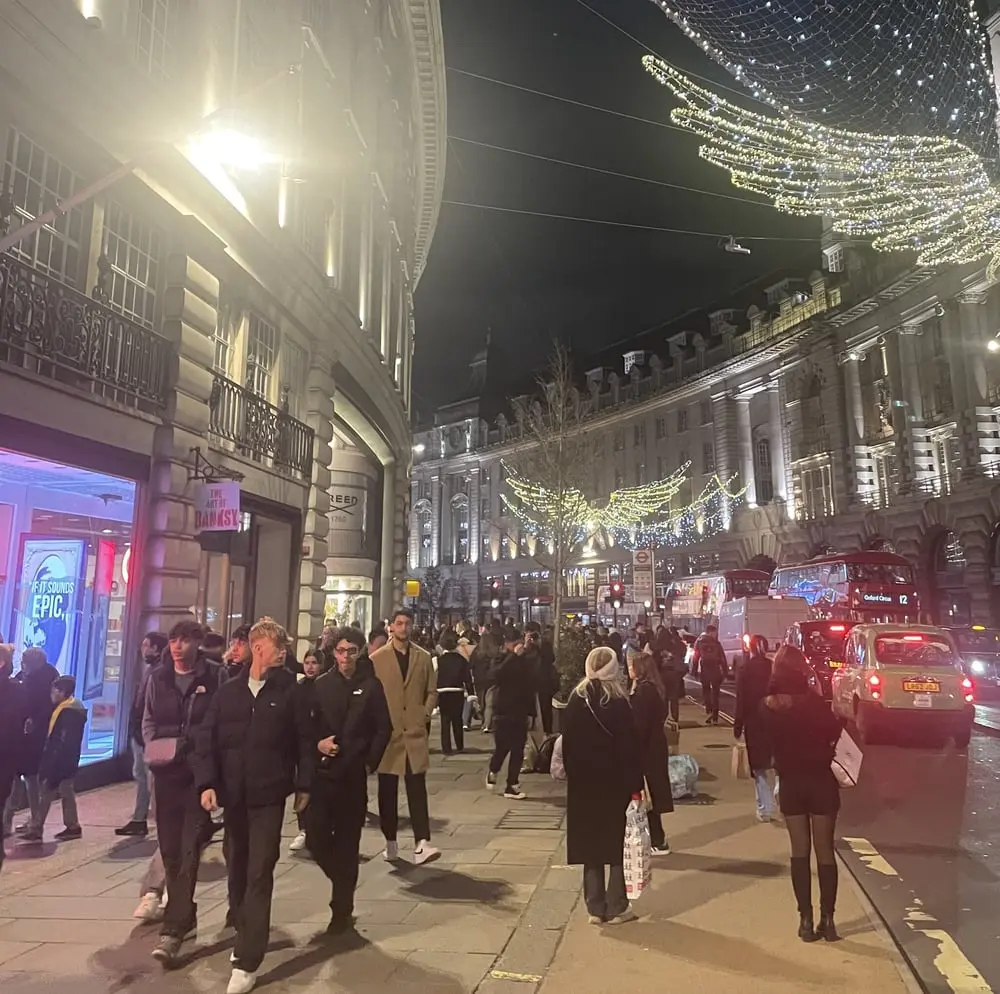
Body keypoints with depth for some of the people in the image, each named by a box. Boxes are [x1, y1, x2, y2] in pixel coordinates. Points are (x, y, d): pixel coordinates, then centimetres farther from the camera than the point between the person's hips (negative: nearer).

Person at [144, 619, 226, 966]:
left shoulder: (215, 676, -6)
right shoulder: (158, 677, 8)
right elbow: (148, 721, 14)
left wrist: (186, 744, -12)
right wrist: (157, 746, -3)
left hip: (199, 772, -5)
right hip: (166, 772, 5)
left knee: (188, 849, -6)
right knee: (170, 848, 13)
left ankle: (173, 928, -3)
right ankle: (184, 913, 30)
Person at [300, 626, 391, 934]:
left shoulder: (371, 686, -2)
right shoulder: (320, 685, 3)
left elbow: (384, 729, 0)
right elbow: (304, 726, 7)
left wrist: (369, 762, -7)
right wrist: (317, 744, -10)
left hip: (353, 775, -2)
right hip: (322, 772, 2)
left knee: (347, 844, 5)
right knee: (315, 838, 1)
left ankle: (342, 909, 21)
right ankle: (344, 884, 30)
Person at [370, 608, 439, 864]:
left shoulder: (424, 657, 7)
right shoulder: (376, 659, 1)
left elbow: (432, 691, 12)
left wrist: (426, 714, -1)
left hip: (415, 732, 1)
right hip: (386, 733, 0)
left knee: (417, 788, -6)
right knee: (387, 791, 8)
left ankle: (421, 844, -8)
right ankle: (390, 842, 21)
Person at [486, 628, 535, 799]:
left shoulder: (525, 662, 7)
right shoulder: (501, 659, -4)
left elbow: (530, 688, 11)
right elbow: (497, 676, -27)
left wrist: (531, 711, 6)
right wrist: (513, 655, -28)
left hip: (520, 712, 4)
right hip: (503, 710, -4)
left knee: (518, 751, 4)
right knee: (502, 747, -4)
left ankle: (512, 786, 13)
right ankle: (492, 772, 25)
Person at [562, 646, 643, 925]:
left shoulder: (575, 701, -2)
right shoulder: (618, 703, -13)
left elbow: (567, 743, 4)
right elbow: (630, 749, -12)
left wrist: (573, 775, 12)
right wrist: (635, 786, -6)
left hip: (582, 785, 3)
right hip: (614, 784, -3)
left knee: (591, 845, 11)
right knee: (617, 844, 10)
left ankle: (595, 909, 16)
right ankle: (616, 908, 15)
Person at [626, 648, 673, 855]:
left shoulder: (643, 690, -20)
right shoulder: (653, 688, 9)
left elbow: (640, 725, -21)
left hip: (646, 748, -9)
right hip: (655, 746, 9)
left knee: (645, 793, 1)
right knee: (651, 793, 16)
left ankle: (657, 842, 10)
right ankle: (656, 839, 24)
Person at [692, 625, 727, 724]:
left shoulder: (699, 641, 3)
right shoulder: (717, 643, 2)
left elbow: (696, 656, -1)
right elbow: (722, 658, -1)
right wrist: (724, 672, 3)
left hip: (704, 670, 0)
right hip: (716, 670, 0)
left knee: (706, 691, 10)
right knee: (715, 693, 9)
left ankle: (709, 711, -10)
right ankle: (715, 717, 6)